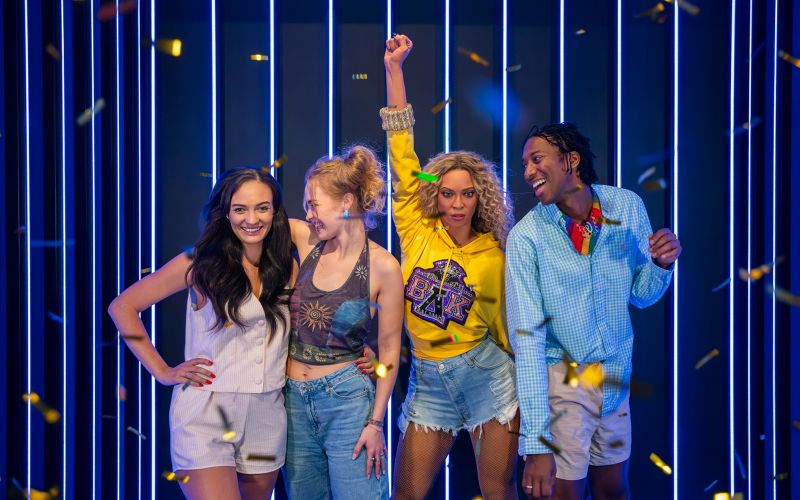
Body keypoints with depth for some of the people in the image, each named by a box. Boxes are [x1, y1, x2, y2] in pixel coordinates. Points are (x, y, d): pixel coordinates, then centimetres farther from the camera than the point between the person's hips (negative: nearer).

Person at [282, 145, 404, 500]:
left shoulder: (382, 267, -11)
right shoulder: (306, 239, 0)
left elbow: (389, 349, -6)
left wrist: (376, 422, -6)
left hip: (346, 401, -4)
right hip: (294, 397, 5)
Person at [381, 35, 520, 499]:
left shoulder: (493, 255, -1)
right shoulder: (417, 232, 0)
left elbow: (504, 322, 7)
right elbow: (402, 154, -3)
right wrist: (394, 68, -4)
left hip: (487, 374, -1)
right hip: (429, 382, 2)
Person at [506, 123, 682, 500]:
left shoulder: (627, 206, -8)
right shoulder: (526, 237, -18)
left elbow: (641, 296, 5)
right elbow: (527, 337, -20)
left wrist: (662, 264, -19)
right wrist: (535, 442, -26)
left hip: (616, 374, 4)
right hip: (561, 379, -3)